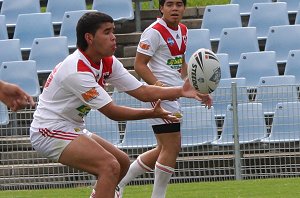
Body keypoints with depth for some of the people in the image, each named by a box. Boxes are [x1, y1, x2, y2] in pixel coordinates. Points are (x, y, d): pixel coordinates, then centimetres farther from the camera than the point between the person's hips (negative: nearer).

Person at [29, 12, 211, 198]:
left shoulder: (108, 63, 2)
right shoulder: (77, 70, -26)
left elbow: (142, 91, -1)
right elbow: (112, 112, -24)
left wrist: (181, 91, -12)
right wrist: (152, 113, -22)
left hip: (72, 129, 10)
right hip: (50, 132, -10)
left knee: (122, 162, 14)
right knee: (110, 166, -24)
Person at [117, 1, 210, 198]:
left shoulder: (183, 31, 14)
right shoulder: (155, 32, -13)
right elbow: (139, 65, -16)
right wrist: (157, 84, -29)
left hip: (174, 96, 10)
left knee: (164, 149, 14)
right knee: (172, 147, -10)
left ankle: (118, 182, 20)